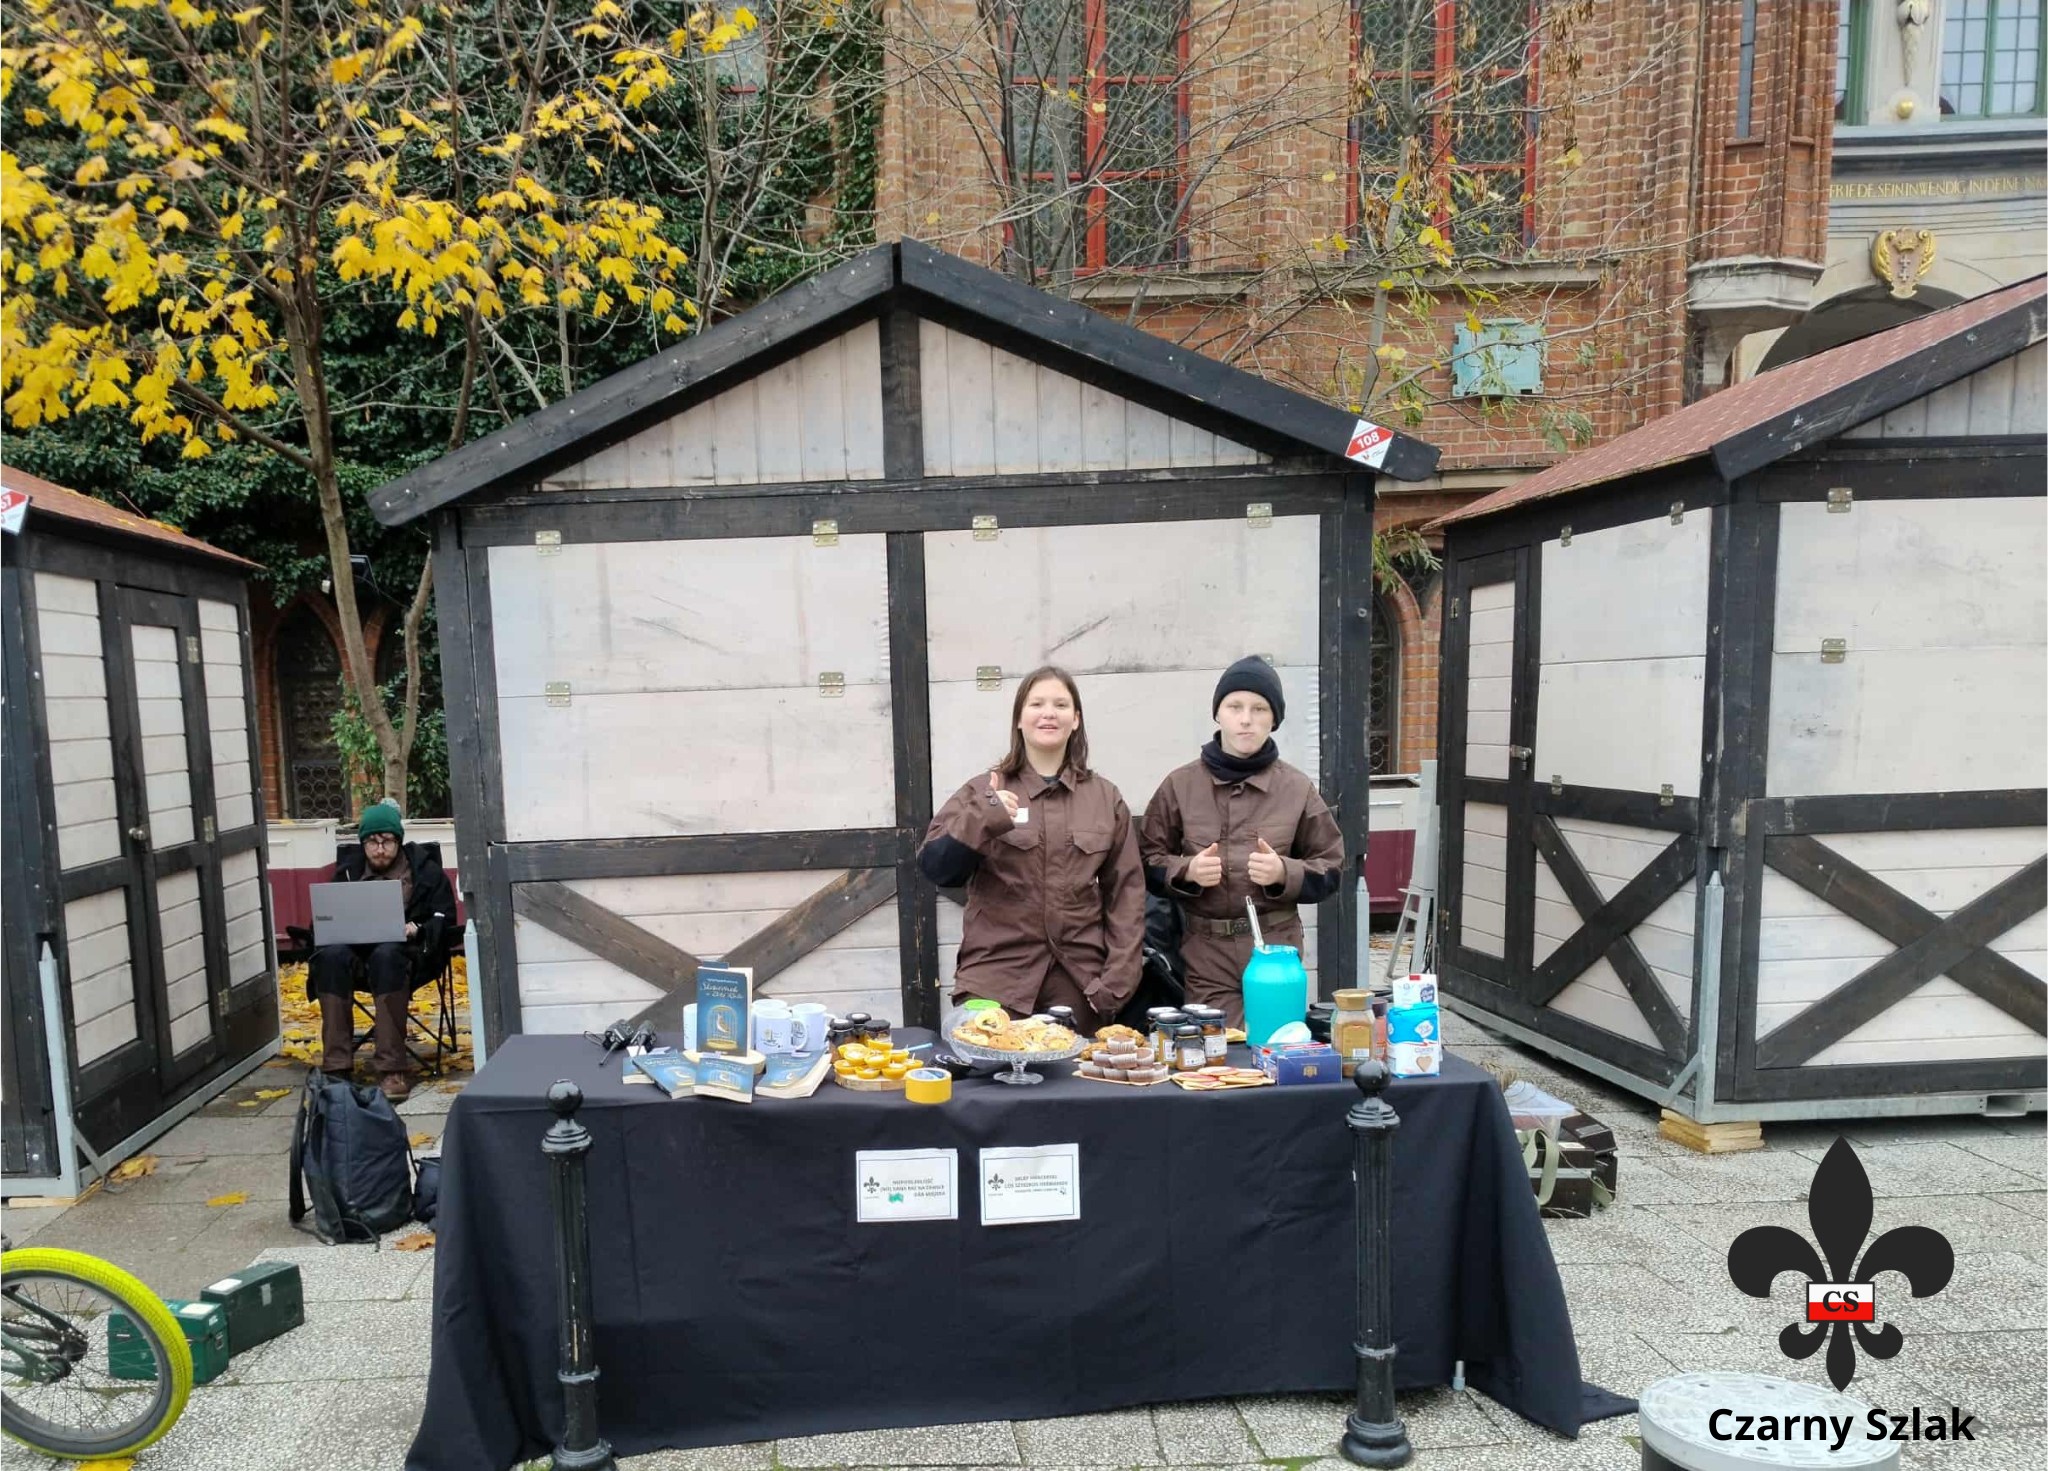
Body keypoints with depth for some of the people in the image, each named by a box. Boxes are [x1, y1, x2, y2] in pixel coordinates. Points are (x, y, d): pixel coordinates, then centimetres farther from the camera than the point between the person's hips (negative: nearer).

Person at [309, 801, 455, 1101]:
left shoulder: (424, 868, 11)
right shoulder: (348, 870, 19)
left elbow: (444, 917, 7)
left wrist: (417, 929, -14)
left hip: (407, 950, -3)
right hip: (357, 947, 3)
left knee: (386, 955, -38)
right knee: (330, 955, -32)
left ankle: (391, 1068, -40)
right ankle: (336, 1067, -32)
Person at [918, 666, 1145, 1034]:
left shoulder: (1105, 797, 9)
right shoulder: (982, 792, 6)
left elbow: (1125, 891, 6)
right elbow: (935, 868, -4)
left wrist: (1118, 977, -2)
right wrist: (982, 821, -19)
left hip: (1079, 981, 2)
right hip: (995, 979, -1)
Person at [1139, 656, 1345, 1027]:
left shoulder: (1297, 789, 3)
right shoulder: (1180, 785, 3)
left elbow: (1331, 868, 7)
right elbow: (1148, 861, 8)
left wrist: (1284, 873, -11)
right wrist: (1186, 871, -11)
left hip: (1277, 950, 1)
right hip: (1205, 953, 0)